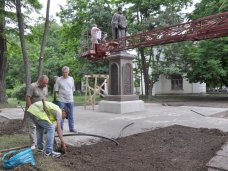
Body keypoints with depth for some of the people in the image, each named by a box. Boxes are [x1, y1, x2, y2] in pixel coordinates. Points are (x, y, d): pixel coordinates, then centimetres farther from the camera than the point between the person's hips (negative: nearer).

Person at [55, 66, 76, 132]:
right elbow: (57, 90, -1)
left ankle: (71, 128, 20)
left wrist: (69, 95, 7)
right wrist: (62, 95, -5)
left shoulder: (71, 79, 6)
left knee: (71, 115, 10)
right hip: (62, 100, -3)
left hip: (70, 100, 3)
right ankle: (60, 128, 14)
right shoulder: (59, 79, -4)